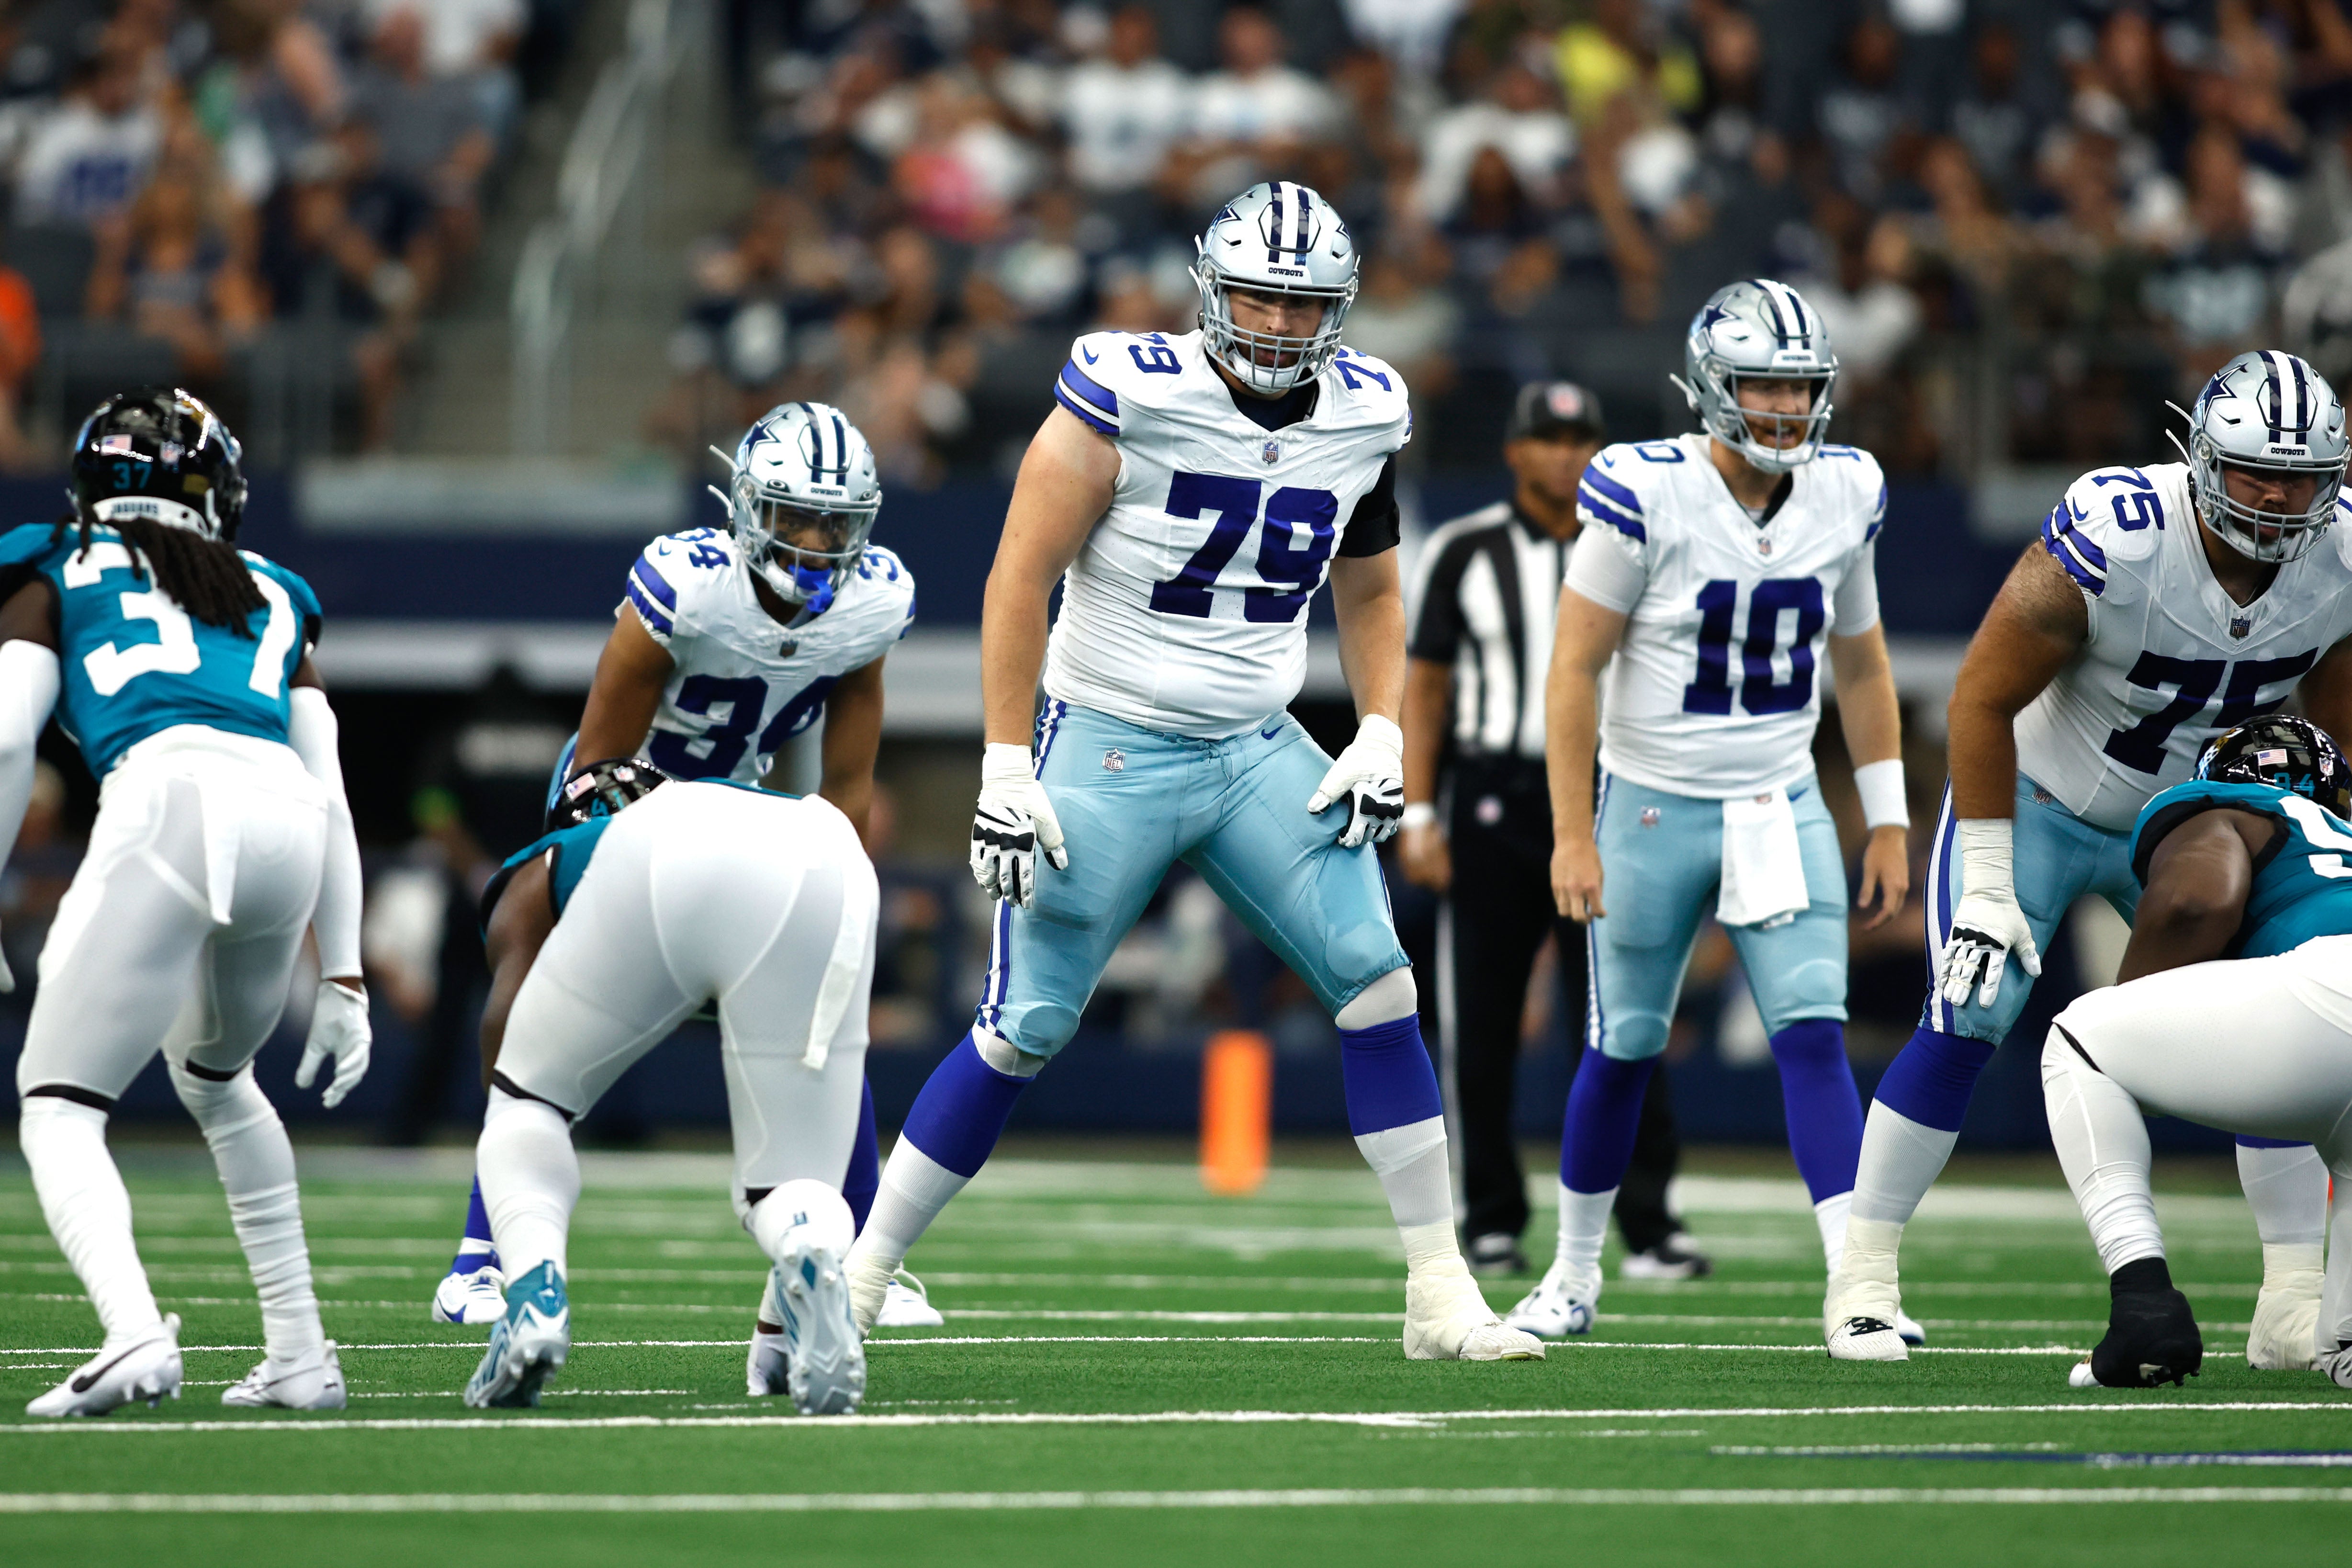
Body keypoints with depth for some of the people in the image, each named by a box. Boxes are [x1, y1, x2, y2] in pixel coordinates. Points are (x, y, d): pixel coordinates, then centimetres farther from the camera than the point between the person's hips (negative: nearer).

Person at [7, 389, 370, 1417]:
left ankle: (134, 1331, -26)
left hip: (168, 805, -4)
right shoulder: (270, 598, 33)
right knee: (214, 1077, 30)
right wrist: (343, 978, 26)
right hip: (287, 825, 4)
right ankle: (299, 1353, 25)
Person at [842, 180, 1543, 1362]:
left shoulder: (1362, 419, 1)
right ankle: (859, 1273, 11)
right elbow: (1021, 577, -12)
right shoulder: (1131, 396, -16)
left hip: (1258, 754, 5)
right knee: (1023, 1033, -3)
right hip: (1109, 752, -4)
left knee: (1378, 988, -7)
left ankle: (1441, 1296, -1)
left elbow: (1368, 594, 17)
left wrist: (1381, 734, 2)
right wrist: (1005, 770, -14)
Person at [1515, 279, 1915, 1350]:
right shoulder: (1648, 496, -16)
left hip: (1783, 810, 3)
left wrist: (1888, 820, 9)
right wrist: (1573, 834, -14)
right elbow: (1576, 668, -12)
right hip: (1654, 808, -3)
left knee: (1815, 1037, -11)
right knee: (1625, 1048, 9)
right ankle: (1573, 1272, 28)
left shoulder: (1843, 498, -1)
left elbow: (1860, 667, 11)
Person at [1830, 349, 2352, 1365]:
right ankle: (1862, 1282, -2)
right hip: (2038, 798, -5)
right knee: (1965, 1026, -14)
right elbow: (1984, 698, -23)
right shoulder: (2115, 540, -33)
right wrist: (1988, 885, -22)